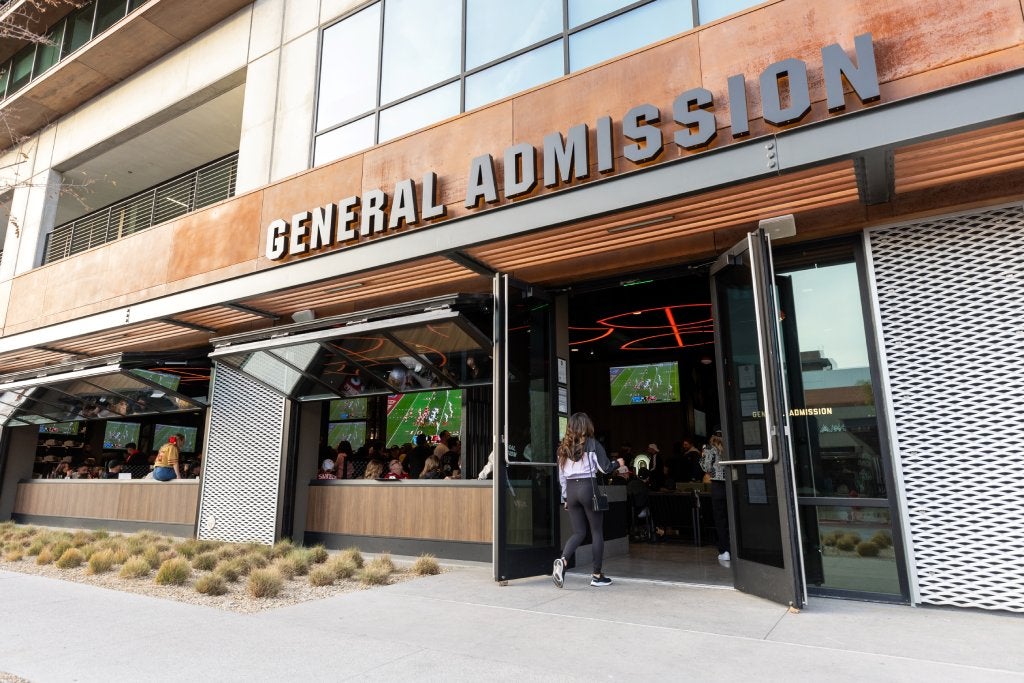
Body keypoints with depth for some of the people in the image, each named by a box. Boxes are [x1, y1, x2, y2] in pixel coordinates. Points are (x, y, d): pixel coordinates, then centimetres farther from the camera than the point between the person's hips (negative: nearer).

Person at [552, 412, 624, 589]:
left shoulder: (564, 447, 10)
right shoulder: (592, 444, -3)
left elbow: (561, 476, 12)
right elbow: (604, 468, -4)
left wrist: (565, 498, 18)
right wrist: (618, 463, 15)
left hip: (571, 489, 5)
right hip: (588, 488, -4)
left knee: (579, 532, 10)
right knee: (597, 532, 8)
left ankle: (562, 561, -14)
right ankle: (597, 575, 12)